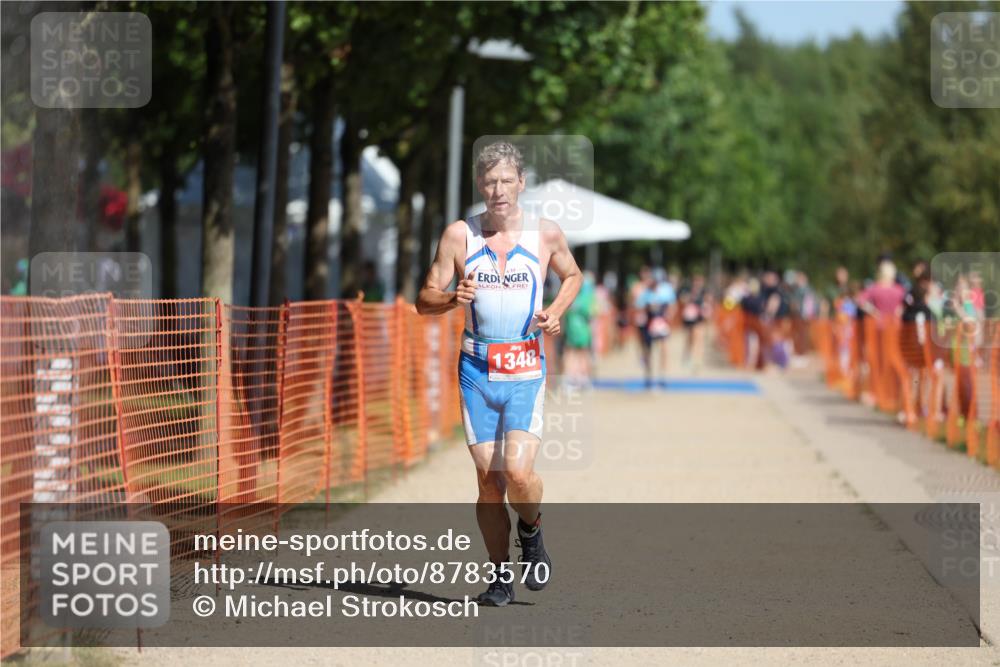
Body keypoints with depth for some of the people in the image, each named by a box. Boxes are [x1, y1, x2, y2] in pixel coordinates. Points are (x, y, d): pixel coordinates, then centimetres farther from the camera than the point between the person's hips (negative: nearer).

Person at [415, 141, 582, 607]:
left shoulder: (545, 233, 1)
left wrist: (555, 312, 1)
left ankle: (531, 530, 16)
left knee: (518, 473, -16)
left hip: (526, 370, -1)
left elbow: (573, 276, 20)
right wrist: (453, 298, -20)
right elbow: (424, 301, 2)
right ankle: (500, 575, 15)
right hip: (477, 370, 1)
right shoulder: (459, 235, 1)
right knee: (488, 478, 1)